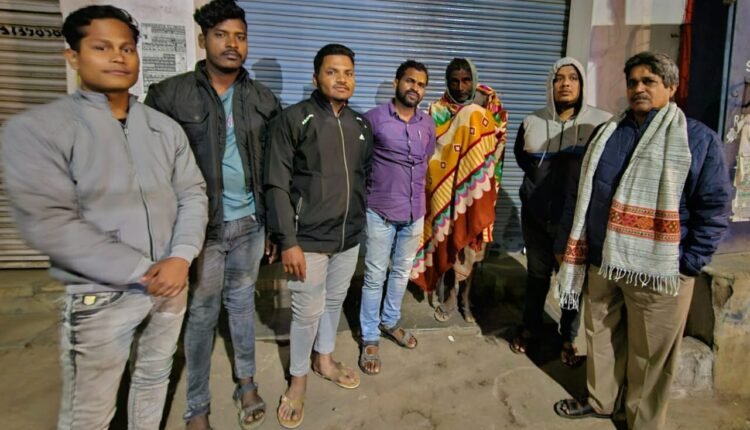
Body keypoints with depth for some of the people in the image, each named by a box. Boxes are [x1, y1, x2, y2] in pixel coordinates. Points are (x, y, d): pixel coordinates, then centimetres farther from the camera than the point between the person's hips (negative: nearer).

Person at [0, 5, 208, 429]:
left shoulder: (166, 127, 4)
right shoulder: (36, 129, -10)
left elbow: (193, 193, 2)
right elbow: (48, 222, -18)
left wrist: (181, 257, -15)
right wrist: (141, 272, -19)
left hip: (171, 284, 4)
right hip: (101, 298, -3)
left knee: (154, 381, 23)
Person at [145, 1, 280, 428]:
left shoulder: (264, 99, 3)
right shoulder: (169, 95, -7)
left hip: (249, 222, 3)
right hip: (200, 225, -2)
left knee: (242, 302, 17)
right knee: (202, 314, 9)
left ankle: (247, 382, 37)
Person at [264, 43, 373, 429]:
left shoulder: (361, 125, 7)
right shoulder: (292, 120, -10)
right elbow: (276, 185, -13)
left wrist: (362, 222, 14)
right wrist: (288, 241, -17)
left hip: (349, 237, 5)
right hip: (308, 239, -5)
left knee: (335, 302, 19)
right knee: (307, 311, 5)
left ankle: (324, 359, 43)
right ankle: (298, 378, 29)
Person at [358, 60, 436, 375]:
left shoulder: (428, 124, 6)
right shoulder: (374, 118, -9)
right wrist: (372, 188, 0)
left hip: (415, 212, 5)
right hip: (381, 211, -5)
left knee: (402, 271, 17)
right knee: (375, 276, 3)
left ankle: (390, 322, 37)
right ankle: (369, 338, 18)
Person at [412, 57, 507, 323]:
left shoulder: (488, 109, 2)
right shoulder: (438, 111, 0)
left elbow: (496, 149, 5)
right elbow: (429, 151, -2)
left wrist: (491, 187, -6)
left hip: (475, 189, 1)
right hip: (446, 187, -1)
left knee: (470, 240, 6)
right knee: (448, 238, 4)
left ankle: (464, 295, 23)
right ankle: (451, 295, 21)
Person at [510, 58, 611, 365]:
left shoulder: (602, 123, -9)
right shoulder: (532, 122, 2)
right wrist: (541, 178, 5)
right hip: (536, 216, 3)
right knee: (537, 274, 16)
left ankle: (569, 338, 31)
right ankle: (531, 328, 36)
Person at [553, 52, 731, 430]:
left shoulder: (698, 139, -5)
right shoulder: (605, 134, 7)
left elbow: (714, 208, -6)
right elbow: (578, 194, 9)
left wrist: (688, 265, -10)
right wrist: (566, 245, 7)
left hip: (658, 271, -4)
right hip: (601, 262, 4)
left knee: (650, 355, 11)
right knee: (600, 337, 19)